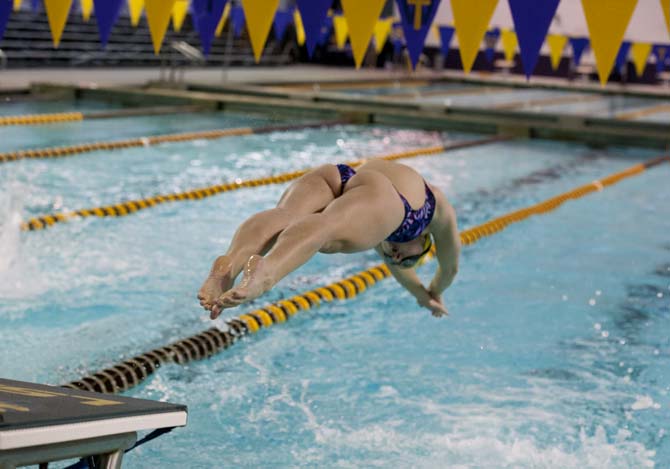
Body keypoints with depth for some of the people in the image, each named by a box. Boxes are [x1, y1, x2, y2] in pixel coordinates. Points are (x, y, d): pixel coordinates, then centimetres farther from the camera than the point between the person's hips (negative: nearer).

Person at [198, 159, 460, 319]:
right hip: (377, 194, -4)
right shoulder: (437, 205, 41)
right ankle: (265, 272, -63)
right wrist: (434, 294, 71)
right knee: (325, 230, -33)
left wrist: (419, 293, 78)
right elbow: (450, 266, 53)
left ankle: (229, 264, -56)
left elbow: (389, 255, 65)